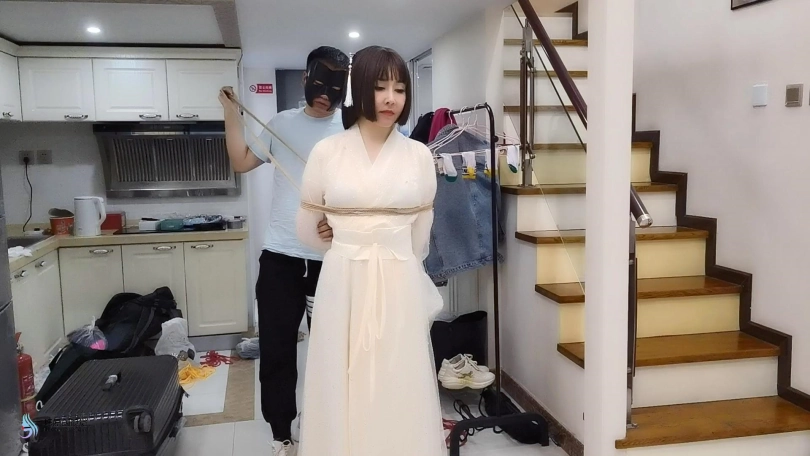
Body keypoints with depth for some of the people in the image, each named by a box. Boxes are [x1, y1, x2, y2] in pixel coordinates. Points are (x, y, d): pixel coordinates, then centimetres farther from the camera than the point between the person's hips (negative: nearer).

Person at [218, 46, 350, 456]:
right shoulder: (281, 123, 8)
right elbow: (241, 163, 10)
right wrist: (231, 115, 5)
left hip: (331, 257, -2)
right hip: (280, 255, 2)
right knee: (275, 350, 7)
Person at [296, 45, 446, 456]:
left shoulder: (419, 155, 3)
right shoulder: (326, 151, 0)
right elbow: (307, 229, 8)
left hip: (399, 286, 1)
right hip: (343, 284, 0)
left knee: (399, 389, 7)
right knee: (344, 387, 7)